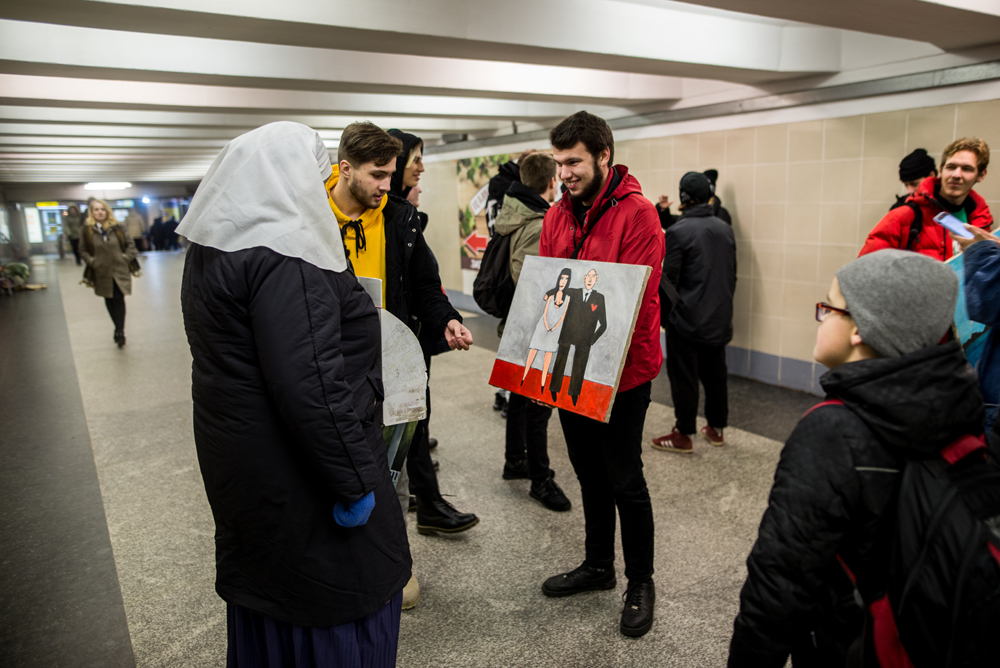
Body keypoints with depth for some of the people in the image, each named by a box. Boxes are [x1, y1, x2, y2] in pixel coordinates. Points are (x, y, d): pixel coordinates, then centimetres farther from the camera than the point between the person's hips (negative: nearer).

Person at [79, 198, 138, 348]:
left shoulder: (116, 228, 1)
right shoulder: (87, 230, -1)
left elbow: (129, 243, 9)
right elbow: (83, 251, 6)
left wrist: (127, 257, -3)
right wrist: (92, 262, -7)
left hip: (119, 270, -1)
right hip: (102, 273, 1)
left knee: (119, 299, -9)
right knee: (109, 300, 10)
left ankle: (120, 331, -9)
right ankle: (119, 329, 23)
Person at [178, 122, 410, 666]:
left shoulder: (211, 247, 8)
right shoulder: (282, 255, -24)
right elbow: (307, 381, -29)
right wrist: (355, 479, -23)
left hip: (237, 454, 10)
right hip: (299, 468, -10)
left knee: (267, 584, 25)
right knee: (341, 587, 8)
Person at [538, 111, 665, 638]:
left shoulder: (636, 213, -14)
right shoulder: (557, 215, 7)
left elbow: (637, 299, -20)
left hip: (622, 372, -6)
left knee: (624, 480, 6)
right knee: (590, 474, 19)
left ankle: (641, 583, 26)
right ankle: (598, 564, 38)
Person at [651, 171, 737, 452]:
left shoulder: (678, 231, -15)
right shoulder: (725, 229, 6)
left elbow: (669, 279, -13)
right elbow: (732, 274, 13)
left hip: (687, 321, -6)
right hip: (719, 319, 7)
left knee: (684, 377, 3)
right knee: (715, 374, 16)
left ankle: (683, 434, 11)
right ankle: (716, 427, 28)